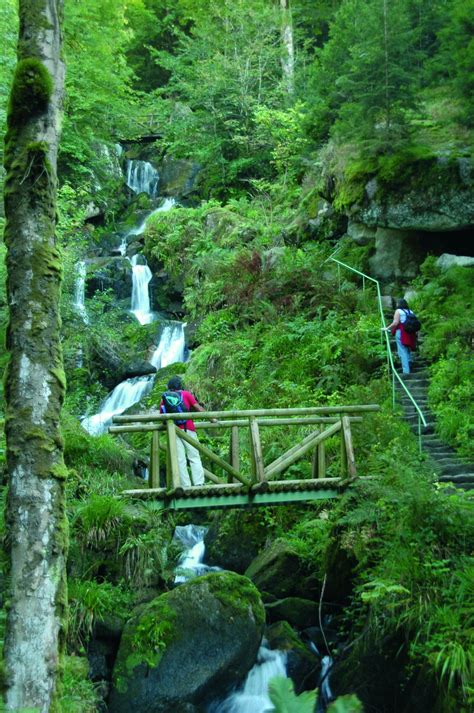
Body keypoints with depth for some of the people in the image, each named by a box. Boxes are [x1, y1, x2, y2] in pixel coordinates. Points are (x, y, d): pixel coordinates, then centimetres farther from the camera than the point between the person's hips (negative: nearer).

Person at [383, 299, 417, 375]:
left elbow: (395, 323, -13)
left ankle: (406, 370, -9)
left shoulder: (398, 311, -4)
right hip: (410, 334, 6)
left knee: (403, 352, -4)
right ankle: (410, 368, 23)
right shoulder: (410, 311, 12)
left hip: (401, 333, -6)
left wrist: (387, 328, -3)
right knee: (408, 351, 20)